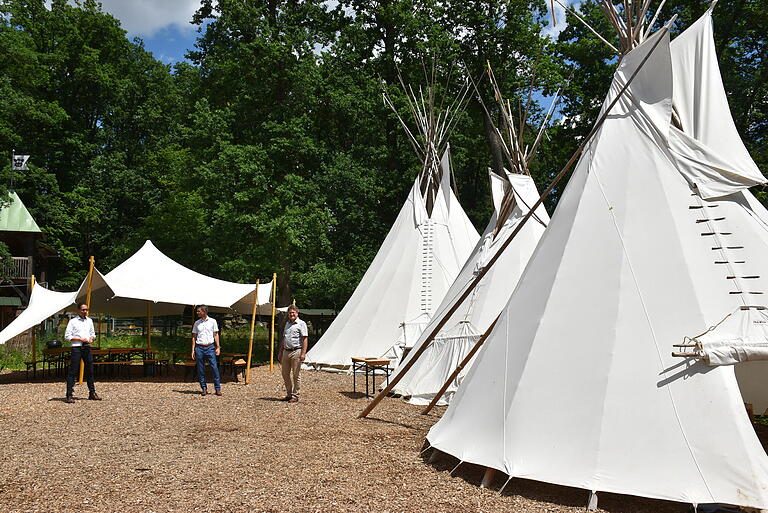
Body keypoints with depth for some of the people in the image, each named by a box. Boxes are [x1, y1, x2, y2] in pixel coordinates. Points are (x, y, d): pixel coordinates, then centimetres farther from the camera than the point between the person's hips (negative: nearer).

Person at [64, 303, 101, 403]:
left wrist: (91, 338, 0)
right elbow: (67, 336, -6)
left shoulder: (89, 321, 14)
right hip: (76, 348, -5)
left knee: (90, 370, 9)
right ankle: (69, 395, -4)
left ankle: (92, 393, 18)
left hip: (87, 347, 5)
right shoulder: (73, 321, -2)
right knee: (73, 371, -6)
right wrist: (80, 339, -14)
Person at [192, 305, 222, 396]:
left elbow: (216, 334, 6)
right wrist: (193, 350, 5)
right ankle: (204, 388, 12)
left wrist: (218, 347, -1)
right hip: (199, 348, 2)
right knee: (200, 369, 3)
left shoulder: (212, 321, 5)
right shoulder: (197, 323, 10)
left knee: (214, 368, -7)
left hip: (210, 347, -2)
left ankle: (218, 389, -3)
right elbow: (194, 337, 12)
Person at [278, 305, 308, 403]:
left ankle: (295, 396, 7)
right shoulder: (287, 323, 18)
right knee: (285, 374, 10)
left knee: (296, 375, -1)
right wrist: (280, 352, 20)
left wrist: (303, 353, -18)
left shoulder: (301, 324, -4)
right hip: (286, 352, 7)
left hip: (296, 352, -7)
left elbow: (305, 339, -11)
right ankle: (289, 394, 21)